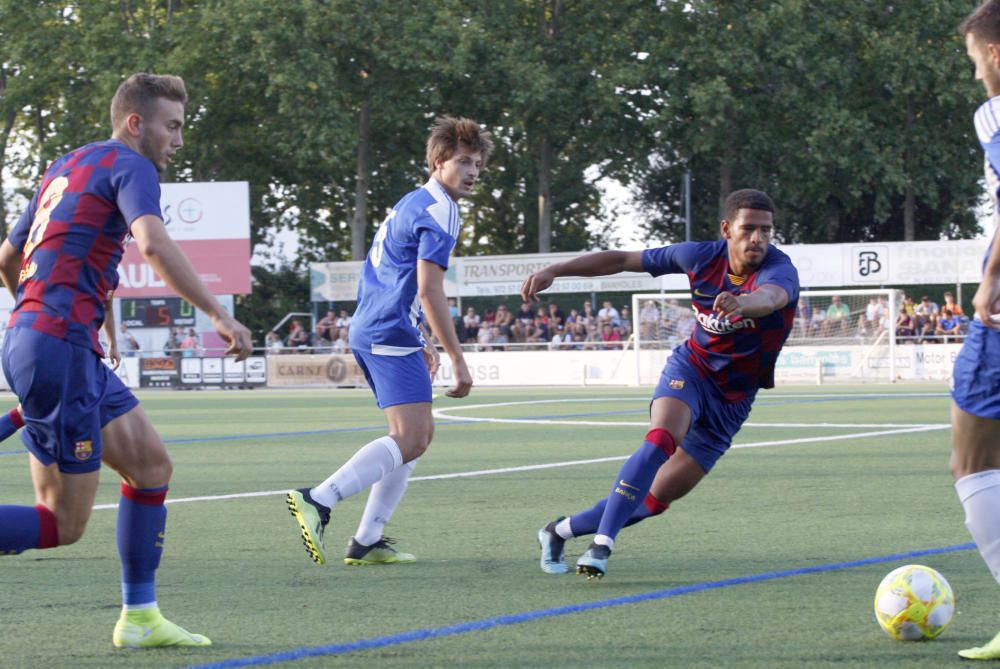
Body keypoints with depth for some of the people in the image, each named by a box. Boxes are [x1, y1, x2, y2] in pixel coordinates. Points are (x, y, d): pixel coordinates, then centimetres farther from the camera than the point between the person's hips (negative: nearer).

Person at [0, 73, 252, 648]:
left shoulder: (65, 168, 22)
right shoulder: (129, 166, -5)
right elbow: (154, 243, -24)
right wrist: (220, 315, -26)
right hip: (59, 347, -10)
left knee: (152, 465, 13)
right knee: (64, 524, -7)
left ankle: (140, 617, 14)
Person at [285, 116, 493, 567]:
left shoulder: (412, 203, 21)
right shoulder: (438, 210, -10)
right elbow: (429, 290, -17)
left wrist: (419, 342, 31)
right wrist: (457, 359, -15)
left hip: (369, 330, 11)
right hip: (391, 335, -11)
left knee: (419, 434, 14)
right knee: (408, 440, -17)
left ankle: (367, 542, 9)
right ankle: (318, 500, -29)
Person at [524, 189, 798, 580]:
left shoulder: (779, 269, -23)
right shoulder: (703, 257, -11)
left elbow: (771, 296, -49)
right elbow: (623, 260, 0)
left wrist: (742, 302, -73)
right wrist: (554, 271, -7)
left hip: (733, 399, 0)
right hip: (690, 369, 0)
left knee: (658, 498, 0)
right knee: (661, 439, -33)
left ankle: (562, 531, 17)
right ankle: (602, 544, -32)